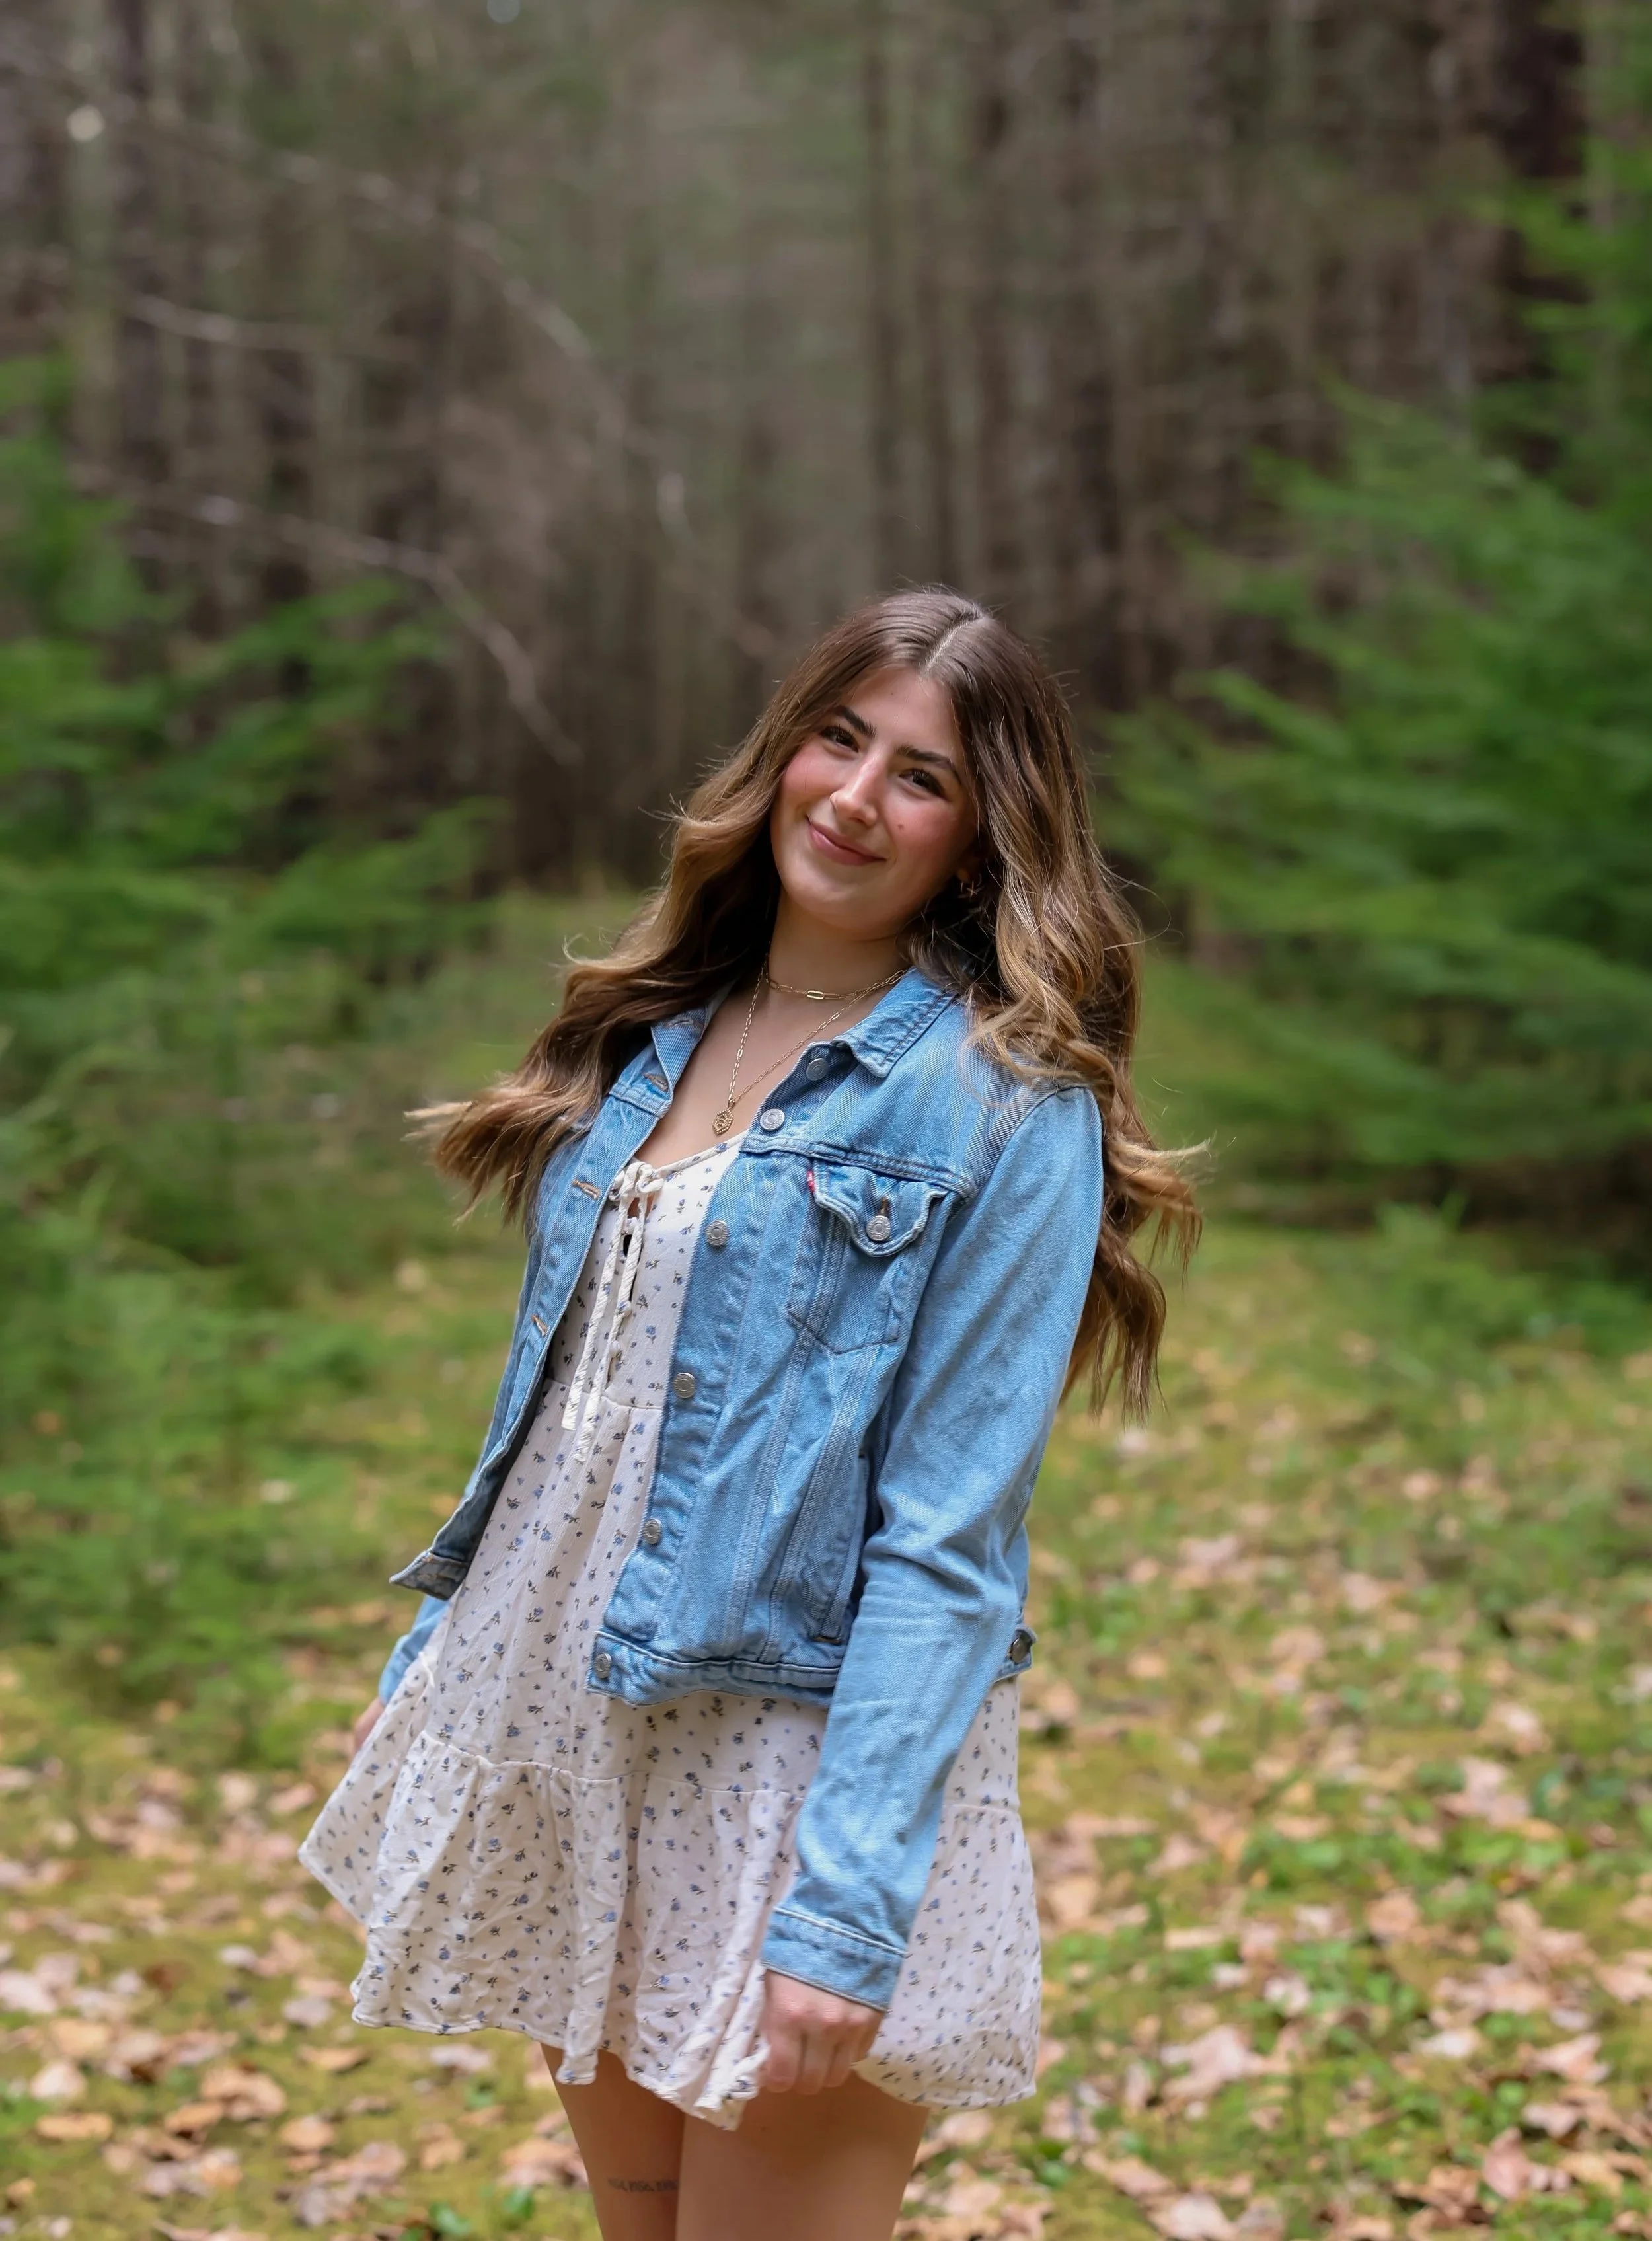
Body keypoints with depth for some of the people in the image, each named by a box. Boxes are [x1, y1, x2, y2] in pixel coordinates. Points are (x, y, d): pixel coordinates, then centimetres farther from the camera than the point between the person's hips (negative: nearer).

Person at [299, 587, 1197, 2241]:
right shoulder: (659, 1036, 8)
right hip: (556, 1723, 6)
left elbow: (950, 1544, -17)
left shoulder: (1005, 1108, -12)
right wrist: (432, 1666, 16)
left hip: (798, 1749, -6)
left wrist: (847, 1905, -21)